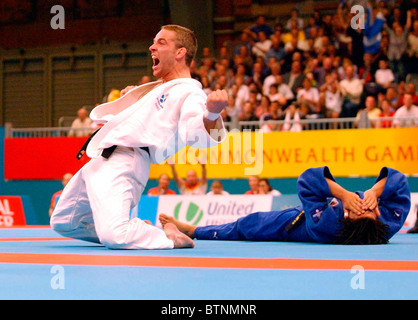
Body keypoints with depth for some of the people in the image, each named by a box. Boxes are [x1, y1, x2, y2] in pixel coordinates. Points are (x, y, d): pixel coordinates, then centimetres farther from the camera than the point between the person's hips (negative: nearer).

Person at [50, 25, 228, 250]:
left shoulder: (189, 94, -7)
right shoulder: (156, 89, 23)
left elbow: (194, 134, -29)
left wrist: (211, 114, -46)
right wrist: (128, 99, 26)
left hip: (122, 165, -10)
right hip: (102, 161, 10)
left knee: (114, 236, -31)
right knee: (62, 222, 22)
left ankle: (169, 237, -2)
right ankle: (136, 230, 27)